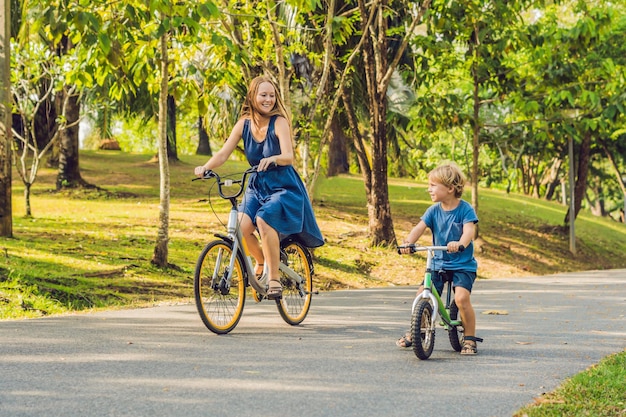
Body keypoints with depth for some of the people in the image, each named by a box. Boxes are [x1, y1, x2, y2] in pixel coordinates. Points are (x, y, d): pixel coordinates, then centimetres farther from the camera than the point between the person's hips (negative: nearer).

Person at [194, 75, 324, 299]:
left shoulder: (279, 122, -13)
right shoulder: (244, 123, -2)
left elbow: (288, 156, -25)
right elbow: (223, 154, -6)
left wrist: (273, 159, -47)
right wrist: (205, 167, -25)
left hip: (283, 187, -4)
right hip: (257, 186, 4)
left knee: (264, 220, -31)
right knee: (242, 225, -22)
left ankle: (274, 278, -18)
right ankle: (261, 262, 10)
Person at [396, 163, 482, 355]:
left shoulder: (465, 209, -11)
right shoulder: (434, 211, 1)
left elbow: (469, 230, -26)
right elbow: (419, 228, -10)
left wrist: (460, 243, -48)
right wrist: (408, 242, -31)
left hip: (463, 264, -4)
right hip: (438, 263, 4)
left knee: (461, 298, -23)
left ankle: (470, 339, -5)